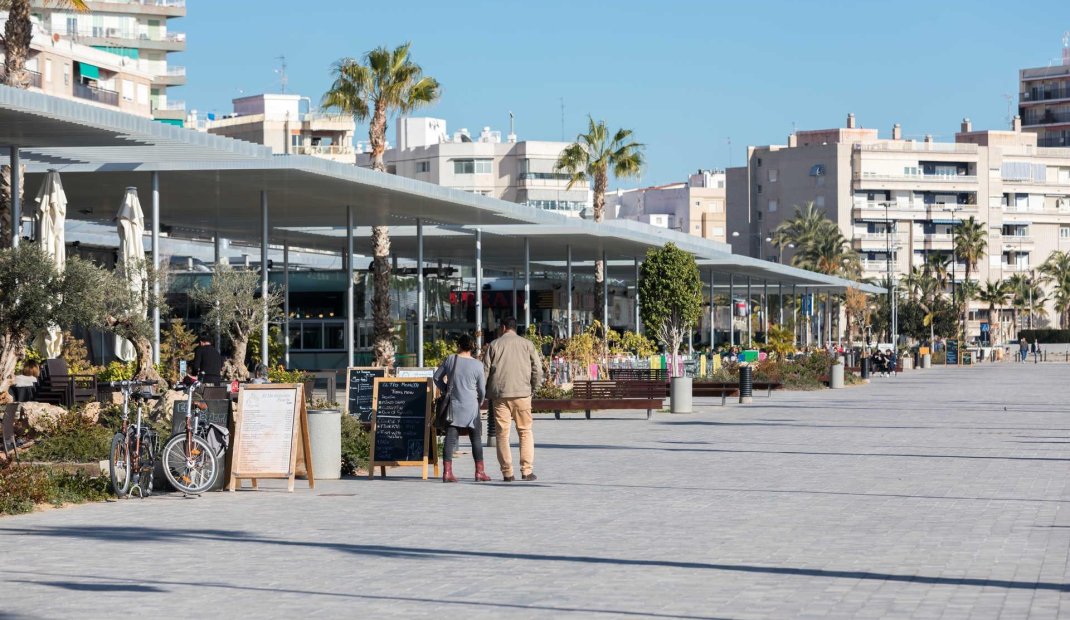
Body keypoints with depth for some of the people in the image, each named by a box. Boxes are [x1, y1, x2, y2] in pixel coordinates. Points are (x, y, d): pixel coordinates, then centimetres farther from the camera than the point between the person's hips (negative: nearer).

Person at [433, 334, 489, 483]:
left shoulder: (450, 360, 0)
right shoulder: (477, 365, -5)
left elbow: (437, 377, 8)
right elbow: (482, 389, 0)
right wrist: (479, 402, 19)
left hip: (453, 405, 2)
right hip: (471, 406, -2)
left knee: (450, 439, 1)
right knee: (476, 439, 7)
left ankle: (447, 472, -4)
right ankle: (480, 472, 7)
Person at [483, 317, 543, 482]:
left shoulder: (494, 345, 6)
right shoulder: (527, 344, 7)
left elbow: (485, 371, 3)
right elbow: (537, 369, 2)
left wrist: (487, 393, 13)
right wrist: (533, 388, 14)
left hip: (500, 394, 0)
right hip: (522, 393, 0)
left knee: (503, 433, 3)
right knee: (525, 431, 7)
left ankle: (507, 472, 1)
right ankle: (527, 470, -1)